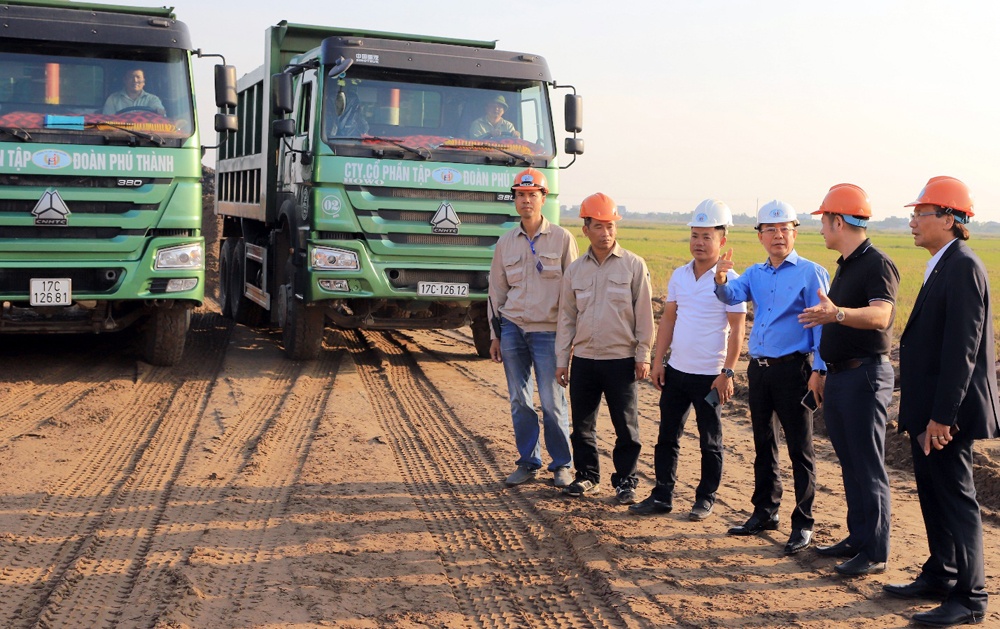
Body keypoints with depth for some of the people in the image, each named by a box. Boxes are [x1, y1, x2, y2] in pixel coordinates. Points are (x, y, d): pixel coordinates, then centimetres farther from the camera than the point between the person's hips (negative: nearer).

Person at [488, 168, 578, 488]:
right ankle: (527, 462, 18)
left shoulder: (562, 239, 0)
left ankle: (561, 465, 12)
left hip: (548, 332, -3)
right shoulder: (505, 242, 9)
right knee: (519, 401, 7)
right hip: (512, 329, 3)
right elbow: (496, 290, 14)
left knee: (552, 402, -2)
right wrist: (495, 335, 11)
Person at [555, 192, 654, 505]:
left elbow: (643, 314, -1)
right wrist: (561, 360, 7)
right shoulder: (575, 270, 8)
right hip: (584, 359, 3)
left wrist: (643, 356, -5)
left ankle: (625, 481, 14)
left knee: (626, 426, 2)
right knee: (582, 423, 10)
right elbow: (566, 317, 11)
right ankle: (587, 474, 25)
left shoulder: (634, 265, -2)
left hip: (621, 359, -3)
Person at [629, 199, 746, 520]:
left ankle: (706, 499, 21)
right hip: (676, 371, 5)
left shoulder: (728, 280, -10)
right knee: (667, 436, 11)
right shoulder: (679, 275, 6)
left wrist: (727, 373, -14)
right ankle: (662, 496, 20)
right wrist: (658, 360, 6)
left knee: (710, 442, 8)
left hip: (709, 376, -5)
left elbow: (737, 330, -10)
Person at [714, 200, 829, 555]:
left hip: (793, 369, -6)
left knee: (800, 449, -2)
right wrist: (721, 278, -23)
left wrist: (819, 371, -12)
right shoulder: (756, 274, 13)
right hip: (758, 368, 6)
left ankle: (802, 525, 5)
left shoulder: (811, 273, -3)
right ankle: (764, 513, 27)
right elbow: (731, 296, -1)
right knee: (763, 445, 15)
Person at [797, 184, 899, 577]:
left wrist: (837, 313, -47)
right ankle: (857, 538, 24)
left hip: (865, 375, -10)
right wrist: (827, 378, 25)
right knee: (850, 465, 15)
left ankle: (875, 553, 1)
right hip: (839, 375, 10)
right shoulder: (846, 266, 16)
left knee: (868, 468, -5)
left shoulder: (877, 264, -14)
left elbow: (880, 316, -31)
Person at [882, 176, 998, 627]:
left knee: (956, 498, -1)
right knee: (932, 495, 17)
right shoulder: (942, 267, 13)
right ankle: (939, 577, 31)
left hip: (947, 413, -10)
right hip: (929, 410, 10)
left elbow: (962, 348, -23)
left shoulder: (963, 268, -17)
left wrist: (941, 416, -23)